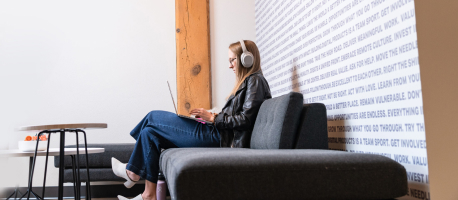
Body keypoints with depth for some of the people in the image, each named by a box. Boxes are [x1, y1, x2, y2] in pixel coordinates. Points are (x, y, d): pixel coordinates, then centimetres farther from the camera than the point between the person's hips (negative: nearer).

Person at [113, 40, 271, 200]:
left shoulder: (255, 81, -7)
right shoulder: (247, 82, 21)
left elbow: (245, 120, -17)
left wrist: (213, 118, -12)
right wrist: (209, 116, 8)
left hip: (219, 137, -10)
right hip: (219, 134, 10)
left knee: (153, 117, 0)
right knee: (150, 132, 9)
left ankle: (133, 172, 18)